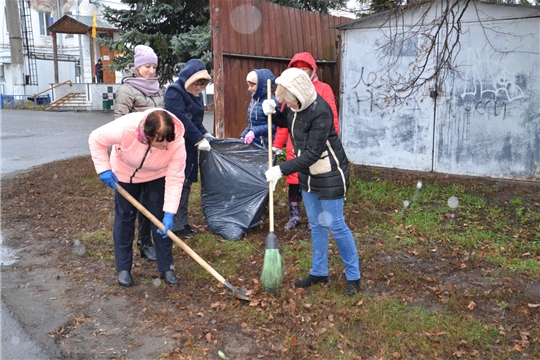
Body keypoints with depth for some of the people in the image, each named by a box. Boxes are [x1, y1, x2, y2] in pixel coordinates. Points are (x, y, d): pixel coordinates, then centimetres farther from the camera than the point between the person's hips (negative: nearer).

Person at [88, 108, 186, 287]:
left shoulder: (177, 142, -36)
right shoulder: (125, 128, -40)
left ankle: (166, 267, 11)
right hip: (125, 173, 0)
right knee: (125, 217, 5)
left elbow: (175, 178, -30)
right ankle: (123, 268, 19)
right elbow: (96, 139, -21)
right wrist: (104, 169, -27)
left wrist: (169, 213, -34)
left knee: (162, 218, -3)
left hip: (157, 175, 1)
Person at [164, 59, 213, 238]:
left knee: (186, 183, 12)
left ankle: (183, 221, 22)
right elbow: (182, 120, -22)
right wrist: (199, 139, -20)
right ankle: (175, 225, 5)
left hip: (189, 146, 9)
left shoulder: (195, 94, 13)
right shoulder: (175, 92, -14)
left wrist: (205, 134, 2)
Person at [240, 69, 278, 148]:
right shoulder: (253, 100, 10)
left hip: (264, 146, -8)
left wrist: (254, 131, -31)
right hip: (251, 143, 8)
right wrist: (243, 136, 10)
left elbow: (273, 126, -23)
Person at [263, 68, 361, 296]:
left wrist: (281, 170, -28)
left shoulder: (320, 112, -28)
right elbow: (285, 121, 17)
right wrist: (273, 113, -5)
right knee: (316, 225, 16)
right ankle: (319, 272, 31)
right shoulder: (294, 104, -5)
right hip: (308, 174, 8)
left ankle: (353, 276, 18)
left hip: (330, 175, -8)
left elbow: (312, 154, -28)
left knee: (335, 225, 1)